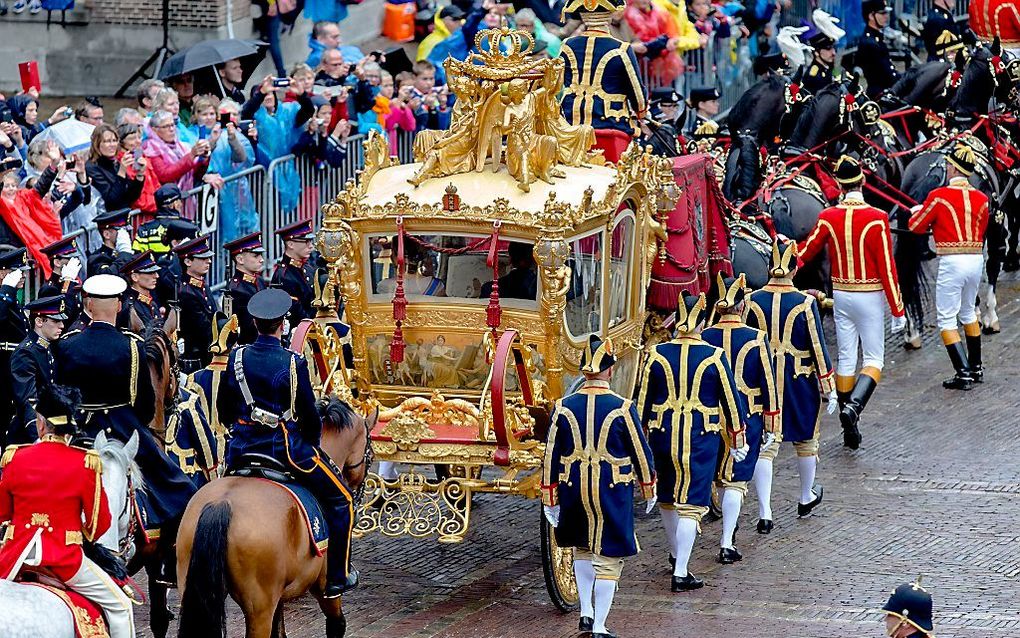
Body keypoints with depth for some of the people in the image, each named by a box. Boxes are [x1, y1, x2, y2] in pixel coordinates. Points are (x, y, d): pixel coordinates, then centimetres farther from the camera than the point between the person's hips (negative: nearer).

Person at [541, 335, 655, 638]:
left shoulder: (563, 408, -4)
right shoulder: (622, 408, -11)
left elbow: (551, 457, 0)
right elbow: (641, 452, -2)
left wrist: (550, 499, 9)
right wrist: (648, 488, 14)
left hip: (574, 491, 3)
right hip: (613, 494, -3)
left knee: (582, 549, 26)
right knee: (608, 557, 5)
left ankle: (586, 611, 22)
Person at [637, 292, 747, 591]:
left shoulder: (657, 354, -4)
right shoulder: (714, 357, -9)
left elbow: (643, 400, 3)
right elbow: (731, 400, -1)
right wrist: (737, 440, 10)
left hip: (663, 435, 3)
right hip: (701, 438, -3)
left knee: (668, 498, 22)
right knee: (691, 502, -1)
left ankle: (676, 553, 40)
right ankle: (680, 572, -6)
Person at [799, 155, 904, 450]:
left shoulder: (828, 218, -5)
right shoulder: (877, 219, -16)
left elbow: (806, 251, 9)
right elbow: (887, 267, -14)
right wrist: (897, 309, -8)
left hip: (841, 295, 4)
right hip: (870, 297, -4)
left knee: (845, 359, 12)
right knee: (874, 359, 4)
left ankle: (850, 431, 16)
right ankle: (853, 406, -22)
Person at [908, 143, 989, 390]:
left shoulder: (940, 196, -9)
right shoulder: (981, 198, 5)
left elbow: (915, 226, 0)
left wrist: (918, 211, 23)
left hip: (952, 262, -6)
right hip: (976, 259, 6)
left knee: (946, 319, 1)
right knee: (968, 312, 24)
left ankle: (963, 373, -8)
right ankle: (976, 368, 32)